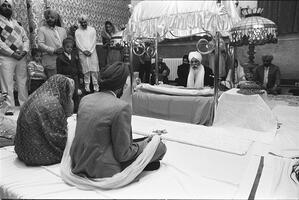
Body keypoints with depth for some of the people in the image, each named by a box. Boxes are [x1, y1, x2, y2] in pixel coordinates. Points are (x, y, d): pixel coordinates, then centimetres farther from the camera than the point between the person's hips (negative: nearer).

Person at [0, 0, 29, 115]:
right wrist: (13, 53, -15)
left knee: (23, 84, 8)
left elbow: (25, 39, 14)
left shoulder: (17, 23, 19)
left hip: (21, 57, 5)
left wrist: (24, 51, -4)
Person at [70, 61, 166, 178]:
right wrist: (143, 145, 1)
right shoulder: (122, 107, -21)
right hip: (103, 171, -7)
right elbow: (122, 155, -18)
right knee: (160, 147, 0)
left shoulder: (85, 99, 0)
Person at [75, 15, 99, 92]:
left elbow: (94, 41, 3)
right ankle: (87, 86, 5)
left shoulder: (92, 29, 9)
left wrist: (90, 51, -7)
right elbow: (78, 43, 3)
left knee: (94, 69, -4)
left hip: (92, 52, 0)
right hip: (82, 53, 0)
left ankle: (95, 85, 1)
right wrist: (84, 51, -9)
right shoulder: (77, 31, 10)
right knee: (86, 70, -2)